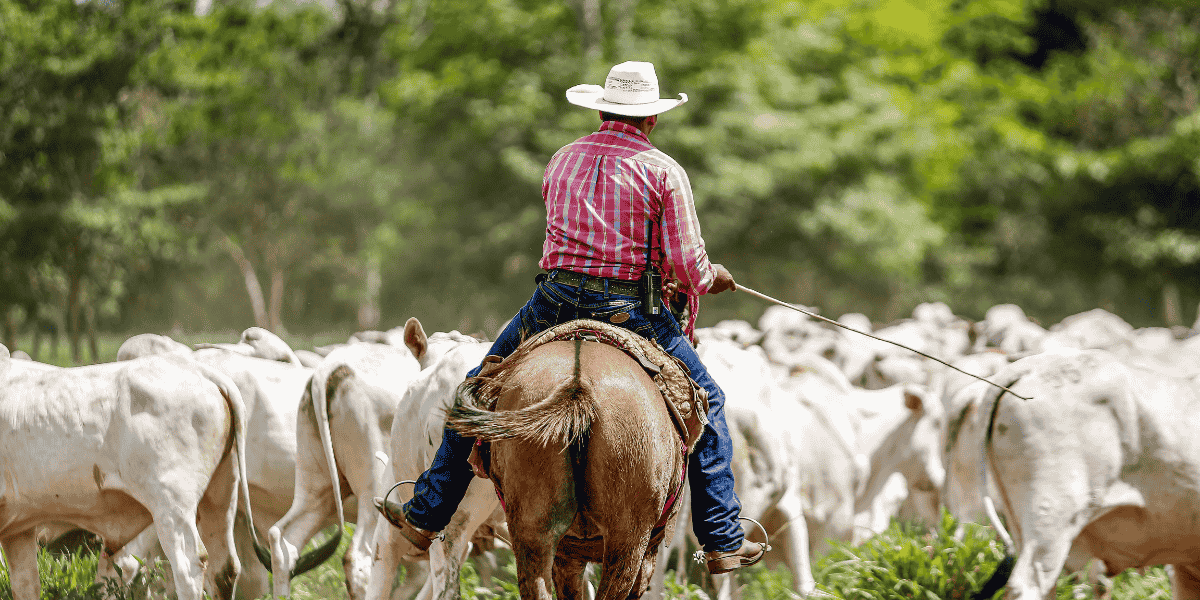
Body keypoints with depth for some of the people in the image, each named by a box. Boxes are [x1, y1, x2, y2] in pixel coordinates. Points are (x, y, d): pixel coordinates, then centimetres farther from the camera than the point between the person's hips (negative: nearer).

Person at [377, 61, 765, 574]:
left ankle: (426, 516, 22)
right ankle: (722, 541, 15)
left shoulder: (562, 161, 13)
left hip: (555, 301, 3)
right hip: (632, 313, -3)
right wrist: (711, 277, 17)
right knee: (706, 403, 17)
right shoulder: (664, 172, -3)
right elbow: (689, 270, -8)